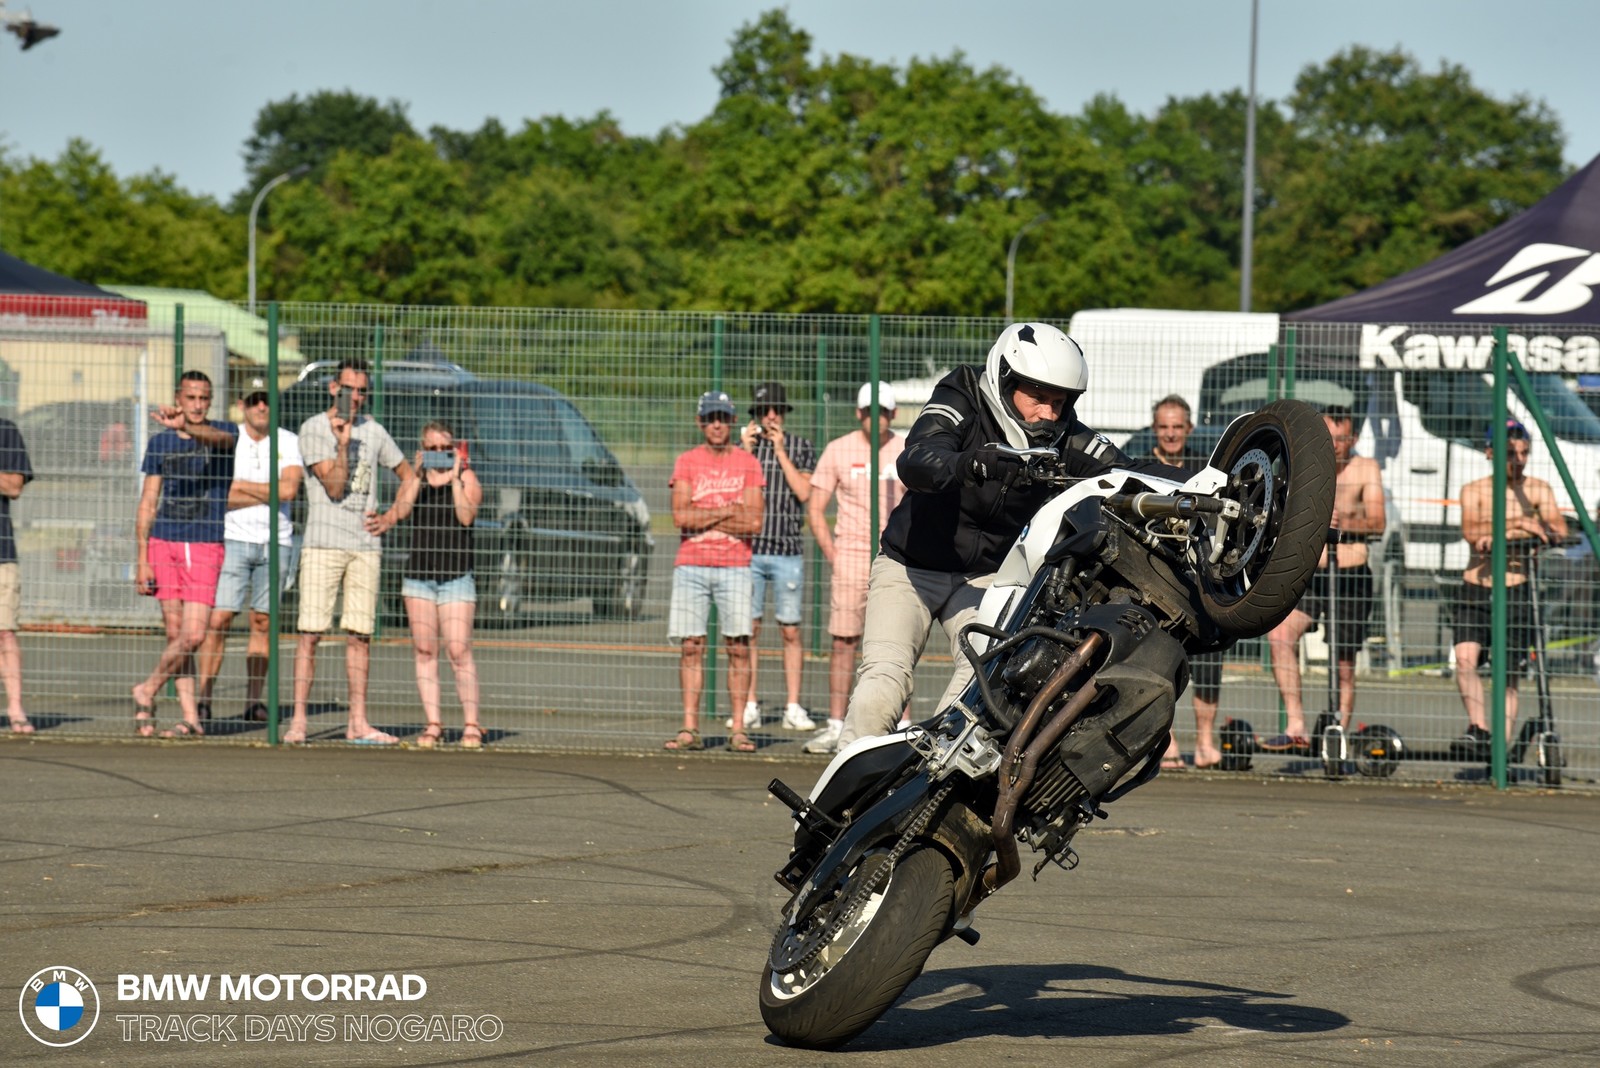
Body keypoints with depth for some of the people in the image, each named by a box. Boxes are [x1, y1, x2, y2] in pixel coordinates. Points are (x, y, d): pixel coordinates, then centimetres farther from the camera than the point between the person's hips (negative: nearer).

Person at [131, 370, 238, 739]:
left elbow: (216, 437, -23)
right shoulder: (161, 443, 10)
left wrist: (184, 427, -44)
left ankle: (146, 691, 10)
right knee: (176, 633, 1)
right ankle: (190, 717, 7)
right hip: (163, 543, 2)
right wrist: (141, 559, 2)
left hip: (206, 546, -2)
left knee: (193, 635, -11)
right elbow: (148, 503, 10)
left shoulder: (226, 433, 3)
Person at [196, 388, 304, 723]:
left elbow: (290, 489, -10)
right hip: (234, 540, -2)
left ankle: (254, 701, 6)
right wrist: (270, 494, -8)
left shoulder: (288, 441, 5)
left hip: (276, 541, 2)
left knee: (263, 623, 2)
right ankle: (204, 699, -7)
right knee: (219, 619, -9)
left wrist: (242, 486, -7)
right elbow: (220, 497, -9)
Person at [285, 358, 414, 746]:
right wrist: (342, 444, -20)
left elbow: (408, 475, 23)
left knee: (360, 636, 4)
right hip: (323, 543, -4)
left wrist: (393, 517, 10)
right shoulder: (313, 429, -1)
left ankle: (358, 723, 7)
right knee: (310, 633, -7)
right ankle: (298, 720, -7)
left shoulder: (373, 431, 13)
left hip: (365, 546, 4)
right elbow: (334, 486, -8)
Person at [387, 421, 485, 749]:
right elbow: (400, 511, -6)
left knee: (459, 651, -9)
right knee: (424, 650, 2)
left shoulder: (468, 478, 3)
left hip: (456, 577, -3)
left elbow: (466, 516, -12)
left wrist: (454, 478, -14)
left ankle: (471, 724, -5)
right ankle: (432, 724, 6)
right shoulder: (414, 478, 11)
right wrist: (418, 475, -11)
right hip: (418, 573, 3)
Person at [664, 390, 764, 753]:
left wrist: (702, 518, -7)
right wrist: (727, 511, -8)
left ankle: (738, 730, -3)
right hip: (691, 566, 1)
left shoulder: (747, 463, 6)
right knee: (691, 647, -1)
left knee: (739, 647, -4)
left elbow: (754, 522, -4)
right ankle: (689, 728, 0)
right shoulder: (686, 462, 8)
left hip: (734, 566, -1)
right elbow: (681, 517, -5)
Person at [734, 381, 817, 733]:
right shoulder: (743, 445, 9)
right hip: (749, 550, 1)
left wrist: (781, 452, -9)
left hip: (788, 551, -1)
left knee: (791, 631, -1)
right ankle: (749, 707, 5)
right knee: (749, 629, 0)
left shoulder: (801, 447, 6)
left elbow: (803, 492, -7)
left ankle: (793, 708, 2)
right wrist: (746, 451, -8)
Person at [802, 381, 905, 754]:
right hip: (849, 556, 0)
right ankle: (835, 726, 3)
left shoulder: (908, 451, 5)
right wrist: (832, 555, -4)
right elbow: (815, 507, 5)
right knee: (843, 642, -1)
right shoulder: (838, 451, 3)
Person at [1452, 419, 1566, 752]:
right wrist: (1518, 526, -29)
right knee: (1465, 659, -20)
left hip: (1515, 592, 0)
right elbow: (1470, 531, -15)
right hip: (1474, 590, 0)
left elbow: (1560, 530, -15)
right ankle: (1479, 730, -20)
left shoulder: (1537, 490, 1)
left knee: (1509, 675, 1)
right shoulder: (1474, 491, 3)